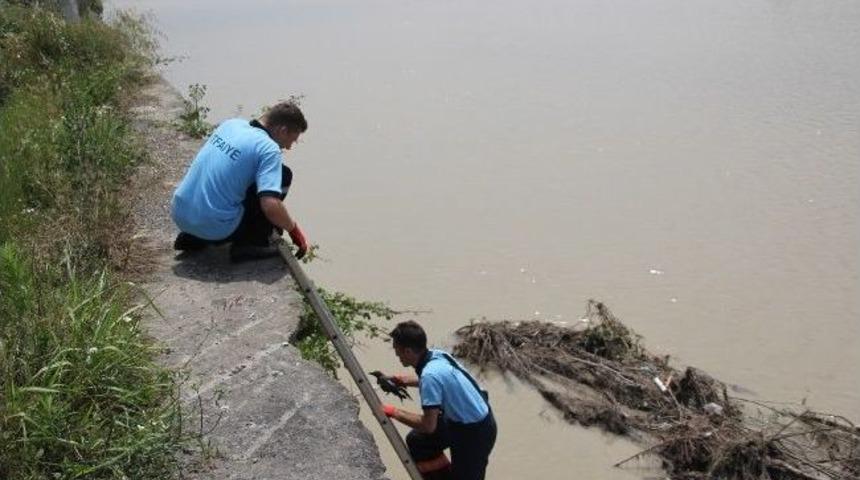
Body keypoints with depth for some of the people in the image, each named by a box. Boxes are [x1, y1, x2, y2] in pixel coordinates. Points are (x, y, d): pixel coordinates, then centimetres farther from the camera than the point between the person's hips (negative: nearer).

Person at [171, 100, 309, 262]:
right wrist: (294, 230, -3)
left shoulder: (231, 123, 10)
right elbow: (270, 206, -24)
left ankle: (192, 237, 20)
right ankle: (251, 244, 4)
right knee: (283, 174, 3)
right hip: (216, 227, -7)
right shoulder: (268, 148, -13)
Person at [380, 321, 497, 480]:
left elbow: (428, 425, -29)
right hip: (460, 418, 9)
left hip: (475, 433, -9)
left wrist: (394, 412, -17)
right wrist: (405, 380, 10)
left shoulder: (431, 374, -31)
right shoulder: (437, 355, -5)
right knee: (416, 441, 14)